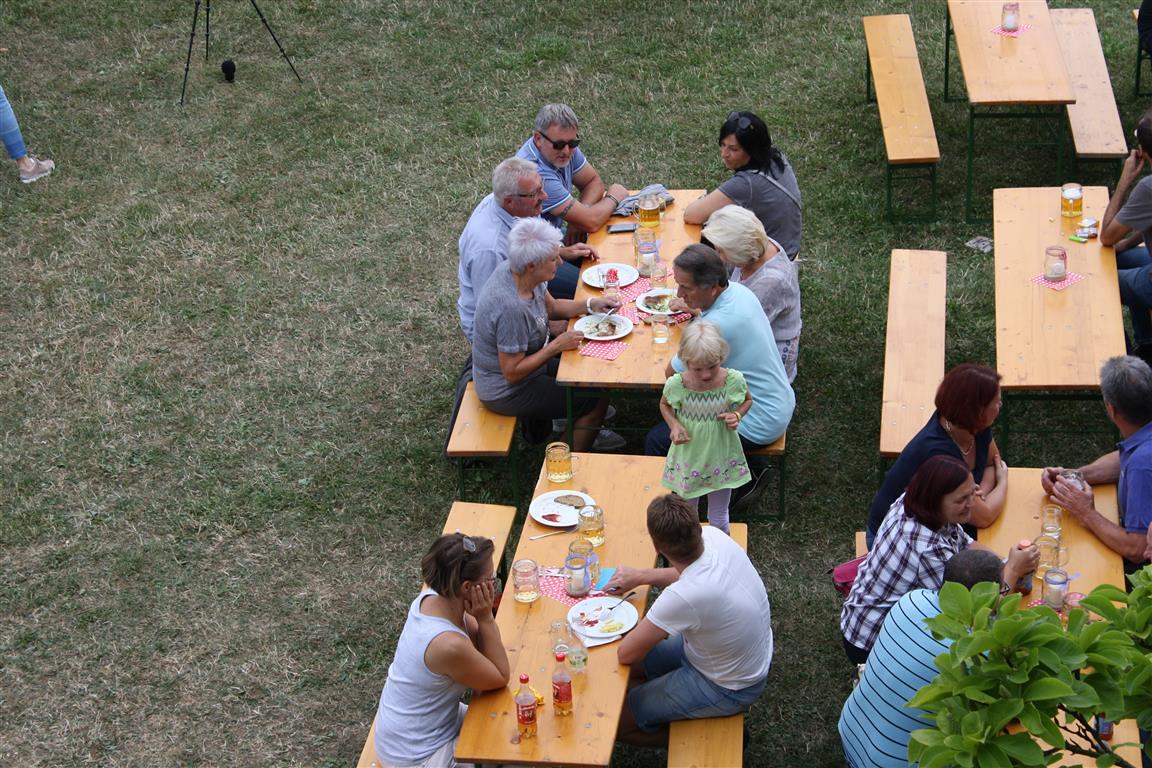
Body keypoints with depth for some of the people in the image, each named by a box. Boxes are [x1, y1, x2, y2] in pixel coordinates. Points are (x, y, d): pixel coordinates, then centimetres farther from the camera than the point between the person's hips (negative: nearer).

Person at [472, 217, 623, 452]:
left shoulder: (516, 271, -10)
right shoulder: (511, 308, -37)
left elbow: (551, 307, 9)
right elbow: (512, 373, -29)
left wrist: (590, 305, -5)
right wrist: (556, 346, -24)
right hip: (506, 392, -9)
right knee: (598, 398, -4)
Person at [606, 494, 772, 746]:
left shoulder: (683, 597, -41)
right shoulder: (713, 536, -20)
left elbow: (626, 654, -26)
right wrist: (640, 576, 2)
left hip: (728, 690, -8)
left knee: (617, 721, 3)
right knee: (635, 666, 19)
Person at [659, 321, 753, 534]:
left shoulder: (733, 380, -22)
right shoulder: (675, 384, -23)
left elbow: (747, 400, 2)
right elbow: (665, 404, 1)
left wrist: (737, 415, -20)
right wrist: (674, 425, -18)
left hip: (722, 458, 0)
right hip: (688, 460, 0)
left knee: (719, 518, 22)